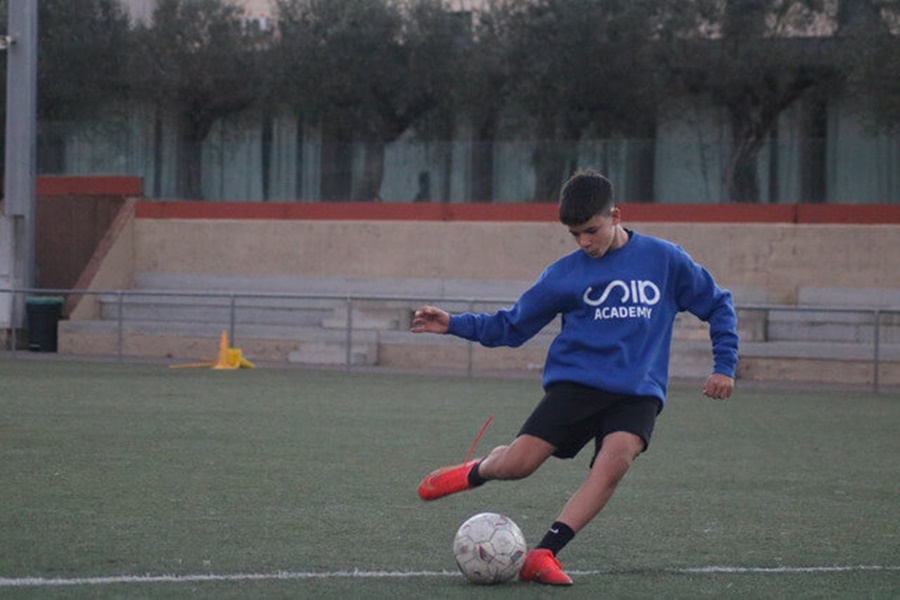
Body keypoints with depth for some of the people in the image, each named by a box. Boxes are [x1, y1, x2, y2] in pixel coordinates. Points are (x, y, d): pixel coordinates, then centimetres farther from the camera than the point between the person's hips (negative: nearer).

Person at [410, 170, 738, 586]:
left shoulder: (664, 259, 4)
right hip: (577, 382, 1)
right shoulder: (565, 274, 5)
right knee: (517, 463, -16)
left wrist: (724, 365, 5)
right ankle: (475, 472, 23)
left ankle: (543, 556, -29)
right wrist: (454, 325, -1)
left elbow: (717, 305, 14)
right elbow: (511, 326, 11)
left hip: (638, 391, 0)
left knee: (615, 460, -31)